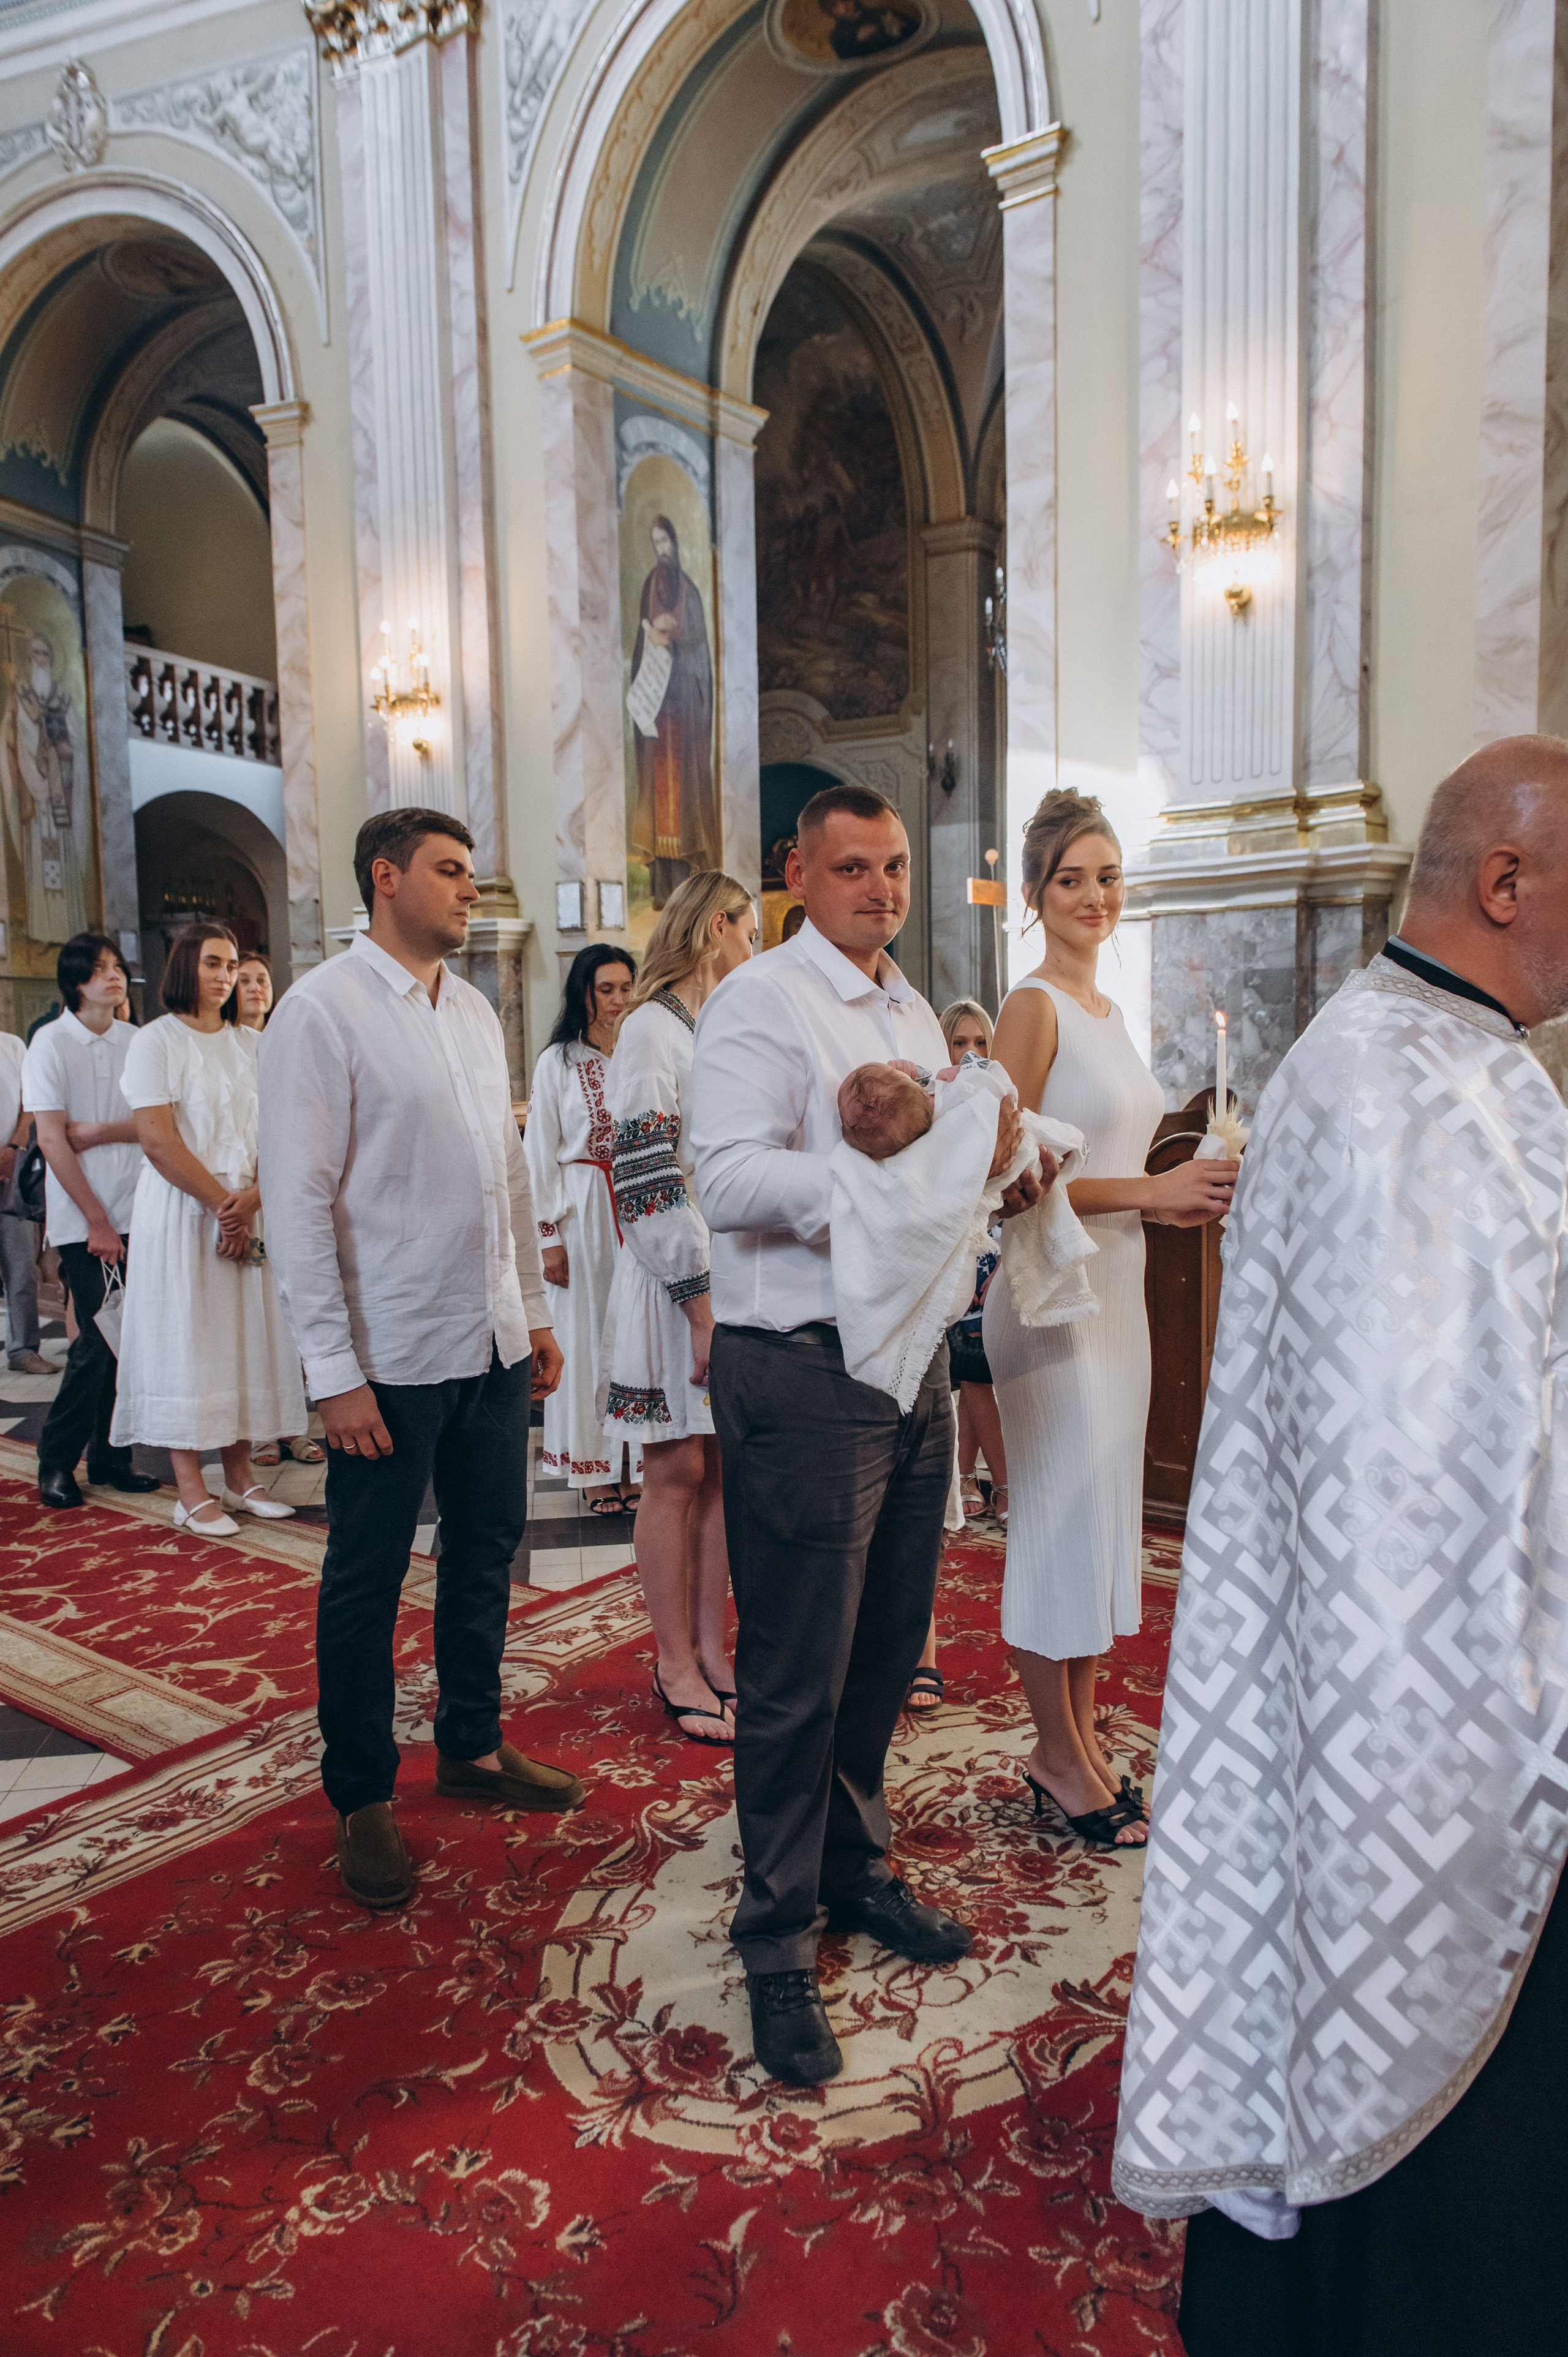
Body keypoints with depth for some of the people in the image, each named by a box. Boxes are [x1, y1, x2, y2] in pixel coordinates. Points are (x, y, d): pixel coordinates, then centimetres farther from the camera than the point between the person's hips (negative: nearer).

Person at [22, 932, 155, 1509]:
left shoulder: (136, 1041, 8)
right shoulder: (51, 1043, -3)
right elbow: (52, 1140, -7)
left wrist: (97, 1131, -12)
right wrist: (97, 1222, -8)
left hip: (136, 1212, 4)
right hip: (81, 1219, -4)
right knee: (98, 1339, -5)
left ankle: (109, 1456, 17)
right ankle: (56, 1461, 11)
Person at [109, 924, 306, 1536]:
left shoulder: (249, 1046, 12)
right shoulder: (155, 1041, -3)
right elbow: (157, 1141, -11)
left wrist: (251, 1200, -11)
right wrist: (220, 1202, -13)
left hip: (248, 1212, 5)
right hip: (181, 1212, -5)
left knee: (246, 1337, 6)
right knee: (185, 1341, -1)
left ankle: (239, 1475, 15)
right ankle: (191, 1490, 5)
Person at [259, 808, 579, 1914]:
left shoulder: (475, 1010, 11)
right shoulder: (323, 1009, -10)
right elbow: (299, 1200, -14)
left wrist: (535, 1313, 14)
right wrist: (335, 1372, -16)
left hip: (494, 1345, 7)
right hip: (392, 1357, -7)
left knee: (487, 1553, 17)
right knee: (367, 1583, 7)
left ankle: (473, 1746, 36)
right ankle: (363, 1800, 25)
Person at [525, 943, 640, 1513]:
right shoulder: (558, 1062, 1)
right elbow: (539, 1153, 0)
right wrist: (548, 1237, -5)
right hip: (583, 1211, -2)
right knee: (586, 1329, 3)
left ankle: (638, 1461, 13)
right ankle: (595, 1469, 13)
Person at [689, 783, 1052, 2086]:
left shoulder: (917, 1015, 17)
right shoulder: (758, 1002, -9)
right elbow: (732, 1181, -22)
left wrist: (991, 1164, 1)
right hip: (803, 1376, -8)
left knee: (887, 1649, 18)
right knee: (796, 1674, 3)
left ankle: (856, 1868, 39)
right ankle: (779, 1941, 21)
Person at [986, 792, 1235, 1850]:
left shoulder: (1108, 1011, 15)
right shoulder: (1033, 1008, -11)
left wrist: (1183, 1200, 4)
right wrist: (1149, 1192, -18)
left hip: (1115, 1284, 9)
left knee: (1105, 1515, 14)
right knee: (1061, 1517, 1)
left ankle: (1079, 1740, 27)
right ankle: (1060, 1756, 17)